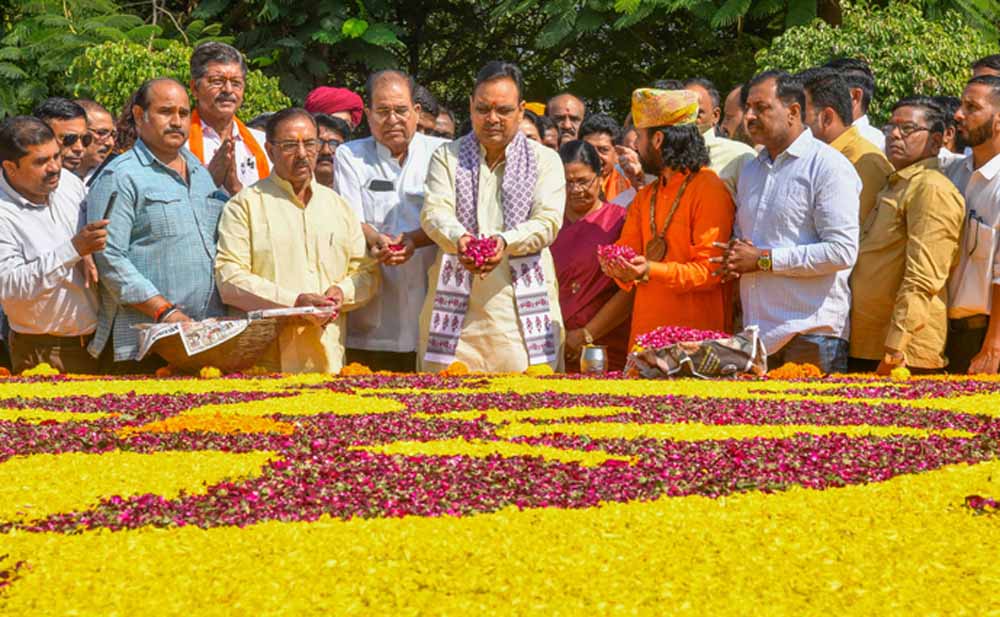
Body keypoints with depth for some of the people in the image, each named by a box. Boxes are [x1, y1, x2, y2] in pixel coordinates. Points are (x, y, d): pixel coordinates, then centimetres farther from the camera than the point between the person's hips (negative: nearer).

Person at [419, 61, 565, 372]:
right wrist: (459, 238, -25)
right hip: (458, 311, 1)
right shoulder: (447, 157, 13)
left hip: (522, 310, 0)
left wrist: (505, 241, -23)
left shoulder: (546, 160, 11)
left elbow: (548, 221, -3)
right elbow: (434, 212, -2)